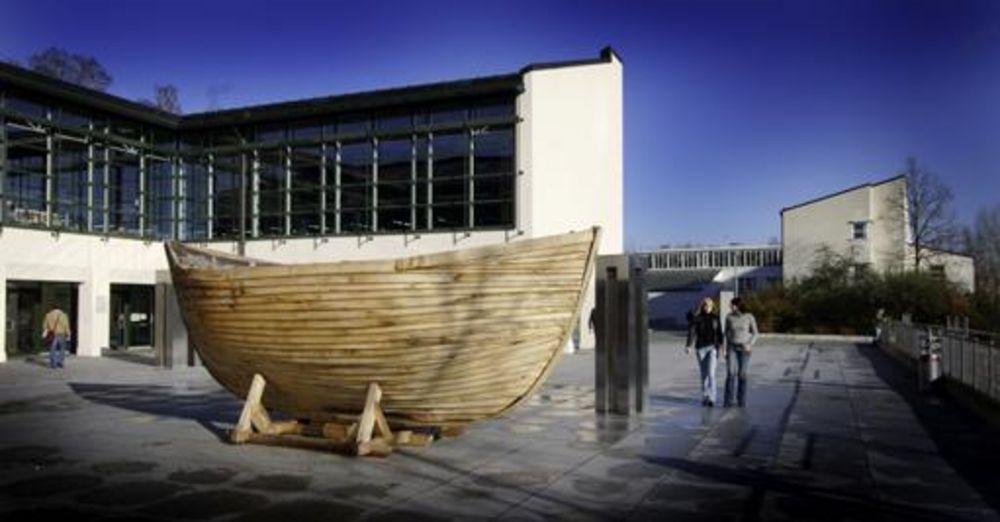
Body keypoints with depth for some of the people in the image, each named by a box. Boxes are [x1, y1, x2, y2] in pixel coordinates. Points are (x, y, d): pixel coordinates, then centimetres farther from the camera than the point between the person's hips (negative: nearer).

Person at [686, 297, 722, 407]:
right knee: (703, 374, 8)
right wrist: (689, 346, -23)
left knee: (711, 373, -12)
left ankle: (711, 398, -14)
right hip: (700, 348, 0)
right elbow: (691, 332, -10)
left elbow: (719, 332, 8)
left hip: (713, 347, 0)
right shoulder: (696, 318, -1)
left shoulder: (715, 317, 4)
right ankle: (704, 397, 19)